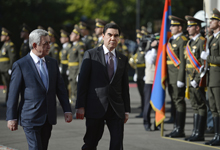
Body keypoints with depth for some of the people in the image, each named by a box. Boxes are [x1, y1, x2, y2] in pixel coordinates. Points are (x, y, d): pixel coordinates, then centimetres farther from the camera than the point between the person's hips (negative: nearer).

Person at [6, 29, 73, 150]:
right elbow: (13, 93, -5)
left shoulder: (52, 63, 10)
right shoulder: (20, 65, -7)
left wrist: (67, 110, 4)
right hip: (31, 118, -5)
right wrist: (11, 118, -6)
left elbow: (60, 88, 13)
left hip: (48, 118, 6)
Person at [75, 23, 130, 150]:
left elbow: (125, 86, 14)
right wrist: (80, 106, -8)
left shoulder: (123, 59, 12)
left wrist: (126, 110, 10)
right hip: (95, 107, -2)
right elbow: (82, 81, -2)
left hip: (116, 109, 3)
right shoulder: (91, 55, 2)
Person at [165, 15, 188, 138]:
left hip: (178, 76, -9)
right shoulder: (172, 40, 17)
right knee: (175, 101, 12)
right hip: (171, 77, 9)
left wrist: (180, 79, -20)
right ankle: (177, 128, 17)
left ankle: (180, 130, -3)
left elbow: (183, 61, -16)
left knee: (179, 102, -6)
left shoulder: (183, 41, -12)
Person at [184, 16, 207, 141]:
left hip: (198, 80, -9)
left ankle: (200, 134, -4)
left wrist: (197, 79, -18)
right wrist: (189, 79, 15)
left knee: (201, 106, -5)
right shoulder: (190, 42, 17)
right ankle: (196, 132, 15)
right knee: (195, 106, 11)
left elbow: (204, 62, -15)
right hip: (191, 80, 9)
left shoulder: (202, 41, -10)